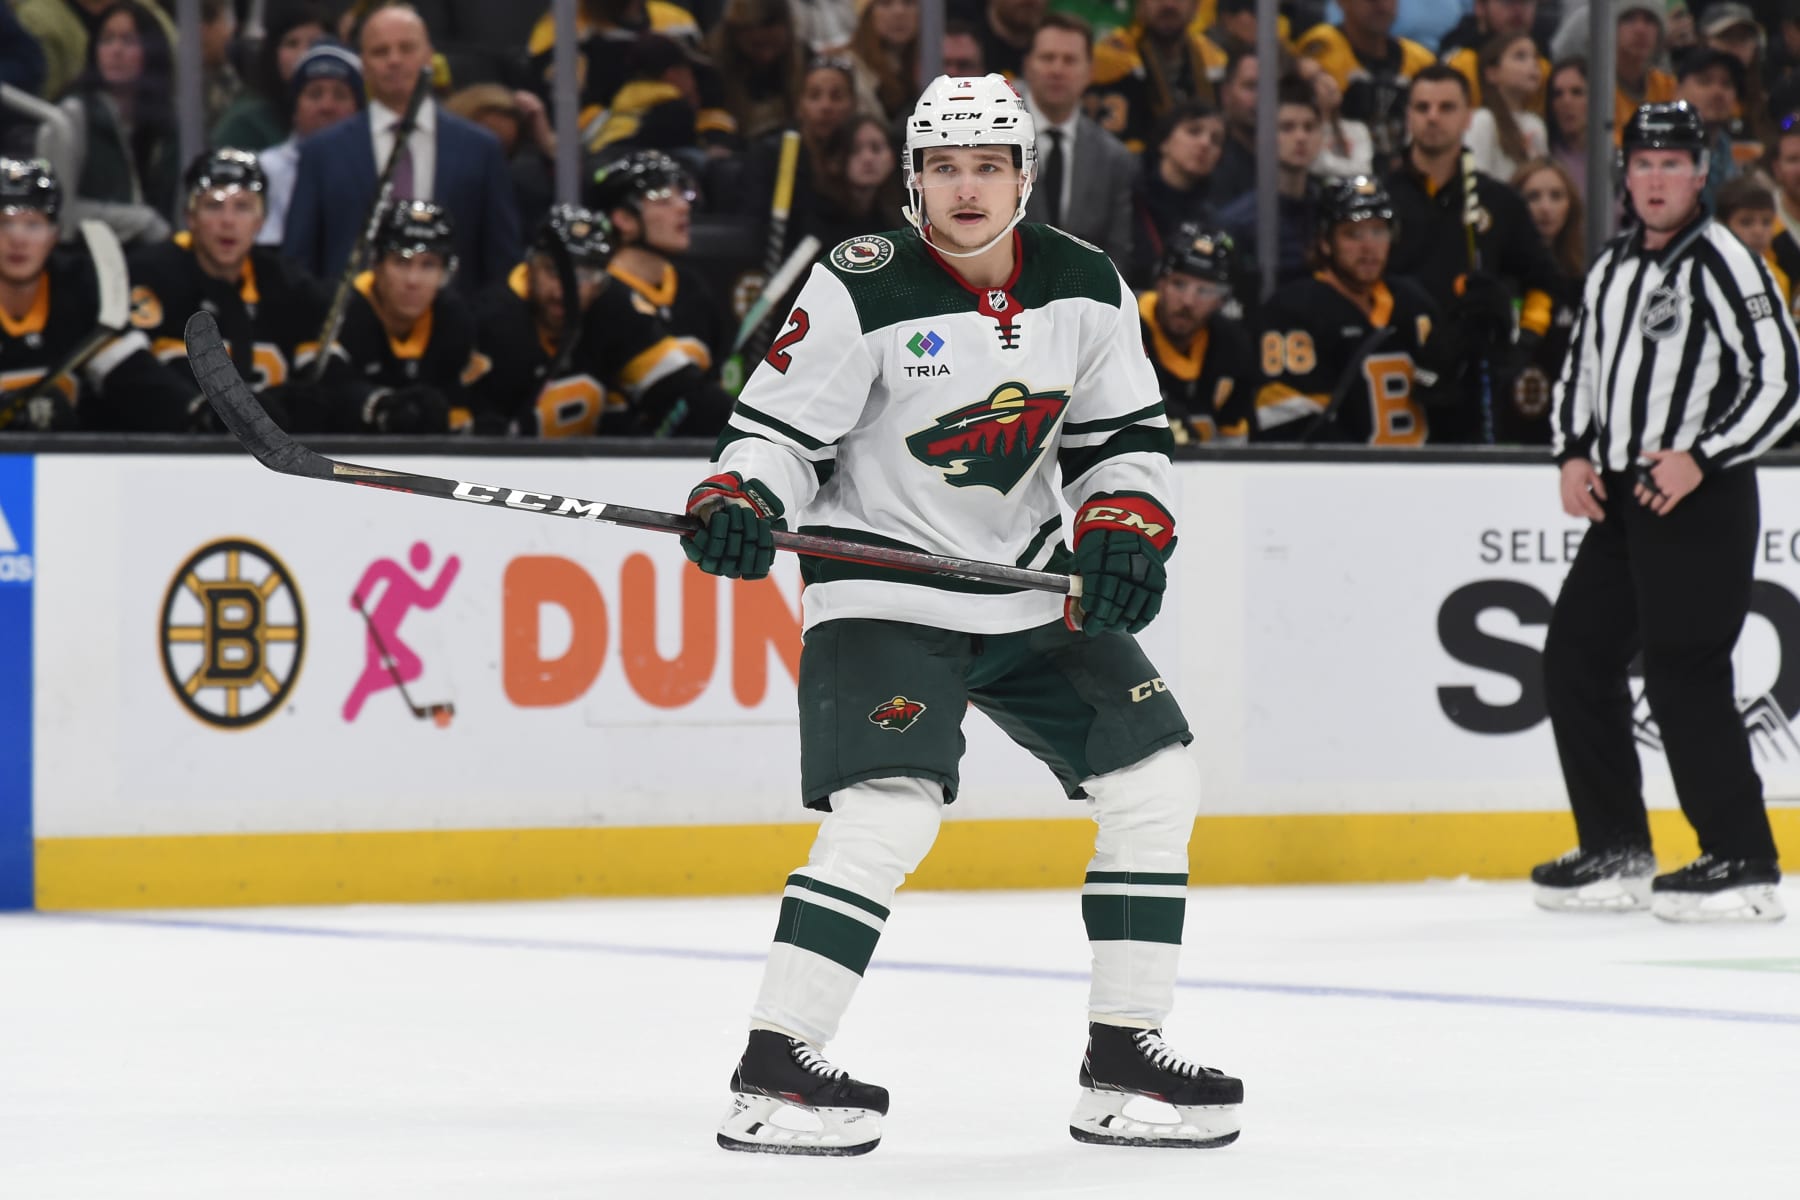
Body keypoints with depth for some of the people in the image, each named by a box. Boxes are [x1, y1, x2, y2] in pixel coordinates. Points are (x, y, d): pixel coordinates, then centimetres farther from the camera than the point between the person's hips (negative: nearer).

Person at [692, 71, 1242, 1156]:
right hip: (883, 588, -6)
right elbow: (780, 426, -11)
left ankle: (1124, 1058, 11)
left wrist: (1125, 531, -8)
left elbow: (1124, 435, 9)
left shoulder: (1088, 288, 1)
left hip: (1032, 583, 6)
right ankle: (771, 1070, -18)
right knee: (892, 810, -24)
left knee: (1154, 778, 2)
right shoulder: (863, 290, -14)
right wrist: (739, 502, -30)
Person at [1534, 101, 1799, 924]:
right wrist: (1574, 455, 8)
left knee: (1684, 673, -12)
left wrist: (1700, 458, -20)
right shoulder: (1611, 269, 15)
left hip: (1701, 496, -9)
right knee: (1576, 656, 8)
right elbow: (1580, 371, 25)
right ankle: (1616, 854, 17)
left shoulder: (1723, 263, -10)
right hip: (1619, 498, 9)